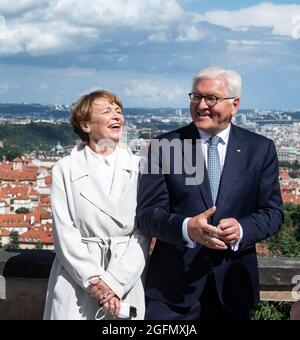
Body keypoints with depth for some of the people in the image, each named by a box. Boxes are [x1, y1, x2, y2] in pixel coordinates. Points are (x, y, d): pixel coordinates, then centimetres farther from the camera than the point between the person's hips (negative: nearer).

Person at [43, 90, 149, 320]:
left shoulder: (138, 168, 2)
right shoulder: (65, 169, 0)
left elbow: (142, 234, -3)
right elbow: (65, 233, -5)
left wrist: (114, 283, -12)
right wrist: (95, 281, -13)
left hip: (126, 283, 1)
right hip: (76, 283, -1)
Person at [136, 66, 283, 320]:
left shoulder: (260, 149, 3)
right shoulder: (164, 146, -1)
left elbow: (272, 212, 2)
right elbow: (147, 213, -5)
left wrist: (242, 229, -19)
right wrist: (186, 228, -25)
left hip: (234, 283, 2)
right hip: (174, 283, -1)